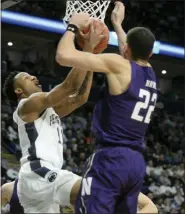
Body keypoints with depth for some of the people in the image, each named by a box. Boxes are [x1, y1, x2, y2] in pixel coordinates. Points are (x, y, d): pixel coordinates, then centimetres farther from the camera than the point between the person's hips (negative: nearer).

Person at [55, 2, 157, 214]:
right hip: (137, 162, 8)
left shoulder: (118, 65, -7)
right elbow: (132, 55, 40)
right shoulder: (151, 74, 14)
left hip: (111, 157, -8)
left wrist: (73, 26, 4)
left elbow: (64, 56, -14)